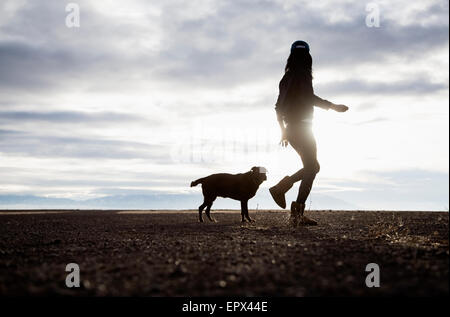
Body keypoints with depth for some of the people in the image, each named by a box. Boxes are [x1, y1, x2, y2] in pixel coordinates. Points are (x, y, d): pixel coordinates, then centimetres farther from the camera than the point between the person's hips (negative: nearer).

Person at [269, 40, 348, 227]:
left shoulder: (287, 77, 18)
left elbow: (278, 107, 21)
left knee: (312, 167, 15)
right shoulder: (302, 74, -6)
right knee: (311, 167, -8)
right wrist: (332, 106, -12)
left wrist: (284, 131, 28)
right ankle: (297, 212, -17)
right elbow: (308, 97, -20)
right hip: (302, 127, -9)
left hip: (291, 128, 9)